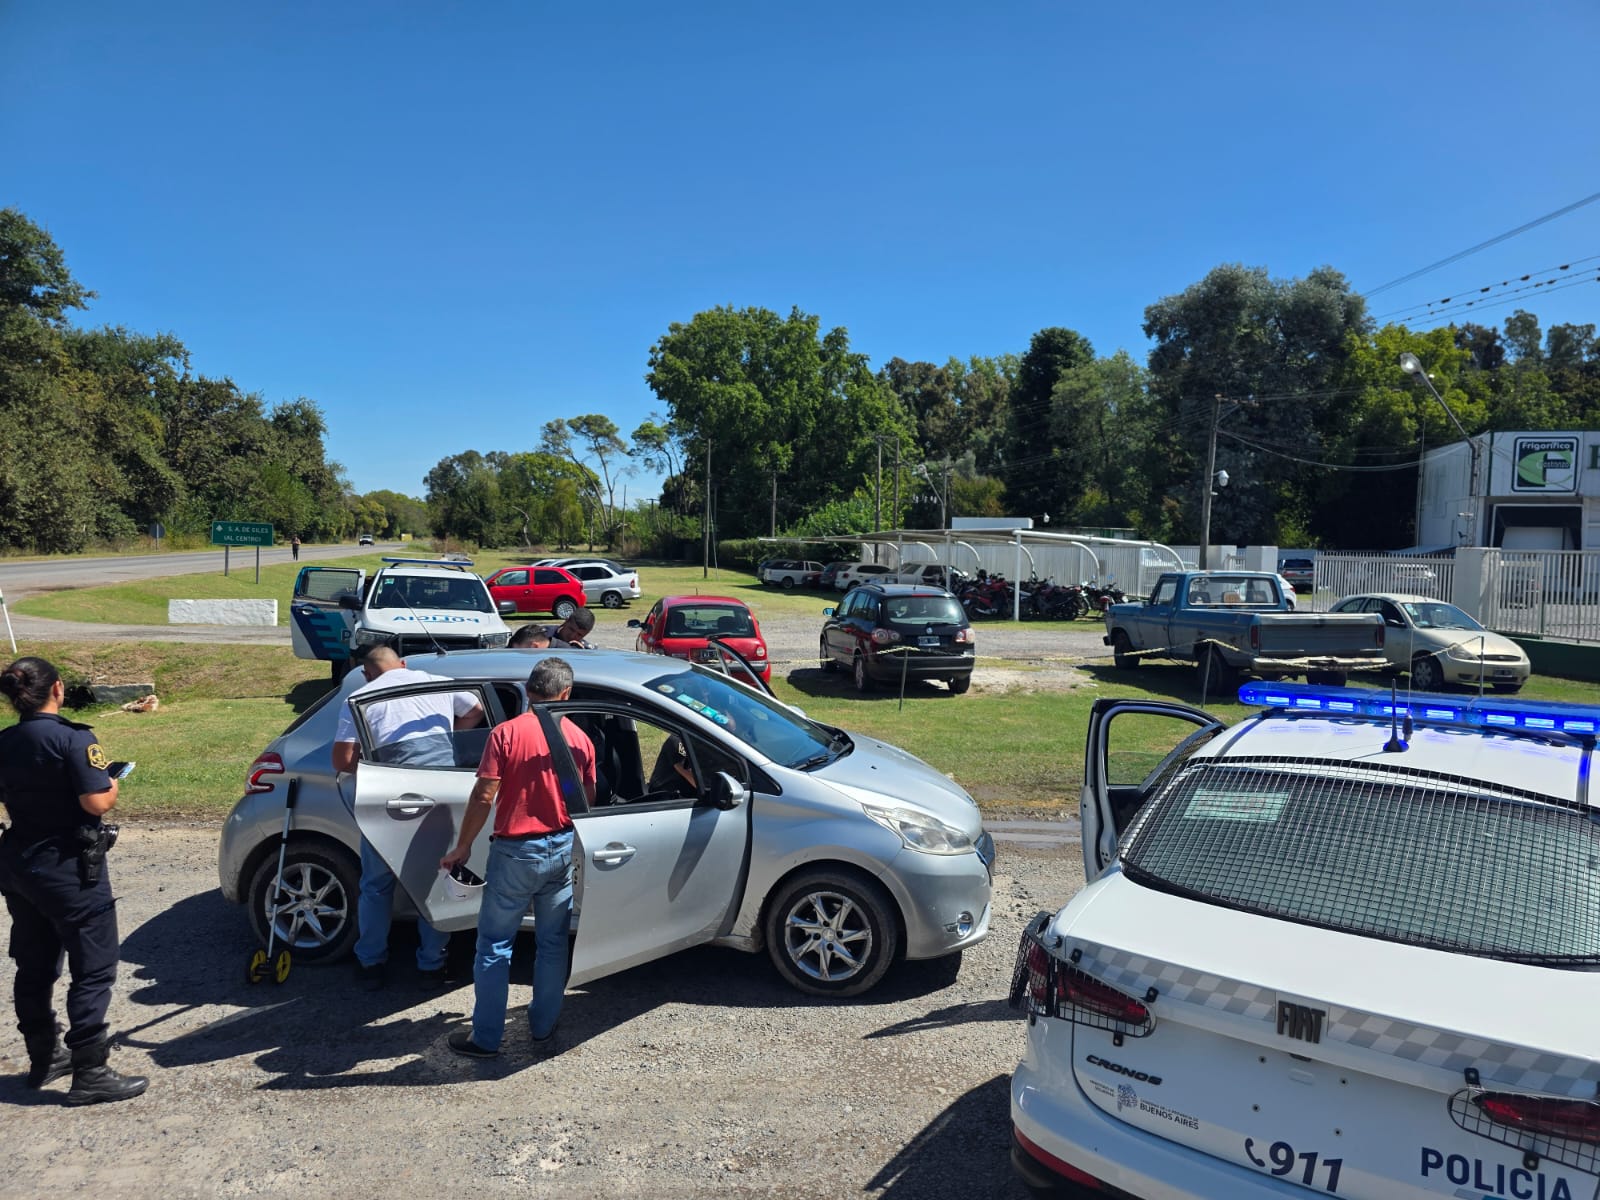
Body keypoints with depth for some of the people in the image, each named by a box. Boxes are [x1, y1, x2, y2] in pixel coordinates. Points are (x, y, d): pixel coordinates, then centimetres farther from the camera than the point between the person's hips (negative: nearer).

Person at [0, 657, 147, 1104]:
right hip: (70, 868, -8)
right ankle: (89, 1073, 2)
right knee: (93, 969, 0)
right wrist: (113, 787, -4)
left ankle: (44, 1058, 31)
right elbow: (96, 803, -23)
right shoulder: (73, 738, -19)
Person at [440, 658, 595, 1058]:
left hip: (515, 852, -4)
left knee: (494, 946, 8)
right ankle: (543, 1025, 28)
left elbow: (483, 797, -14)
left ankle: (485, 1037, 16)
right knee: (552, 943, 16)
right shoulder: (581, 739, -2)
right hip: (562, 851, 4)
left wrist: (462, 848, -3)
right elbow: (587, 802, 5)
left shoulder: (506, 733, -13)